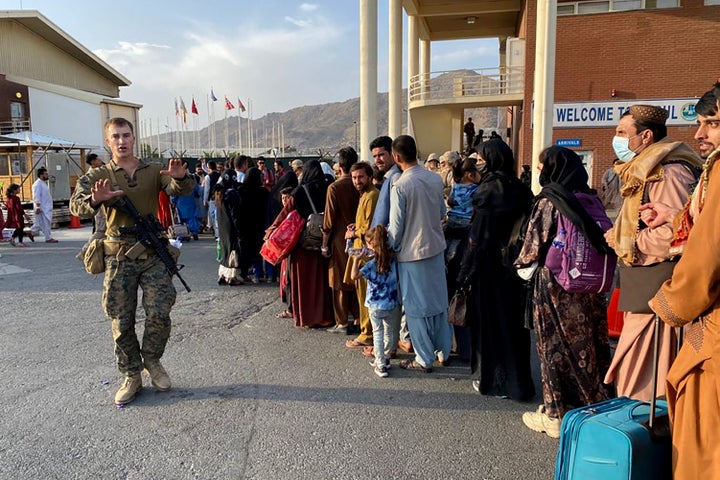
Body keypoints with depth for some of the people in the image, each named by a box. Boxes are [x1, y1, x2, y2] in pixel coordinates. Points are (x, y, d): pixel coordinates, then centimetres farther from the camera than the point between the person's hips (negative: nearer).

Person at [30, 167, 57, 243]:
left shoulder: (44, 183, 16)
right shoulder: (38, 184, -15)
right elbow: (36, 197, -20)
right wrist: (38, 207, -24)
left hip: (47, 207, 10)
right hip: (42, 208, -10)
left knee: (40, 223, 16)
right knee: (45, 223, -5)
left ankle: (32, 232, 27)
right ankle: (48, 238, -1)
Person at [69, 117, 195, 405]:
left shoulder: (153, 171, 6)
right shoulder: (98, 176, 3)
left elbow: (180, 189, -9)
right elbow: (76, 206, -11)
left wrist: (180, 177, -33)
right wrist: (95, 201, -34)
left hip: (153, 253, 0)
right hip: (119, 255, 0)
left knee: (159, 314, -6)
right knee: (121, 322, 5)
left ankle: (152, 361, 21)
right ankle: (131, 376, 21)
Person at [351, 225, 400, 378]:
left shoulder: (372, 264, -17)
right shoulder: (393, 259, -3)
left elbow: (355, 276, -21)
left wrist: (356, 259, -12)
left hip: (375, 305, -4)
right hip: (392, 303, 4)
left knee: (378, 333, 7)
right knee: (389, 331, 18)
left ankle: (380, 365, 7)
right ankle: (385, 358, 32)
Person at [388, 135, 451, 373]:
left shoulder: (400, 186, -19)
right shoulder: (436, 179, -1)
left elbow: (395, 228, -14)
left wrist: (391, 248, 2)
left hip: (412, 253, -6)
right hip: (436, 248, 6)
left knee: (417, 308, 6)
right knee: (439, 301, 17)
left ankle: (424, 359, 16)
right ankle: (443, 351, 30)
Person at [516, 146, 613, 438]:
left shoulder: (548, 202, -13)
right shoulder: (589, 199, 4)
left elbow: (534, 246, -12)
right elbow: (602, 242, 8)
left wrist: (521, 262, 7)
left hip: (554, 285, -6)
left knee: (556, 346, 5)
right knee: (589, 342, 14)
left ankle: (557, 414, 16)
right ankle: (594, 405, 28)